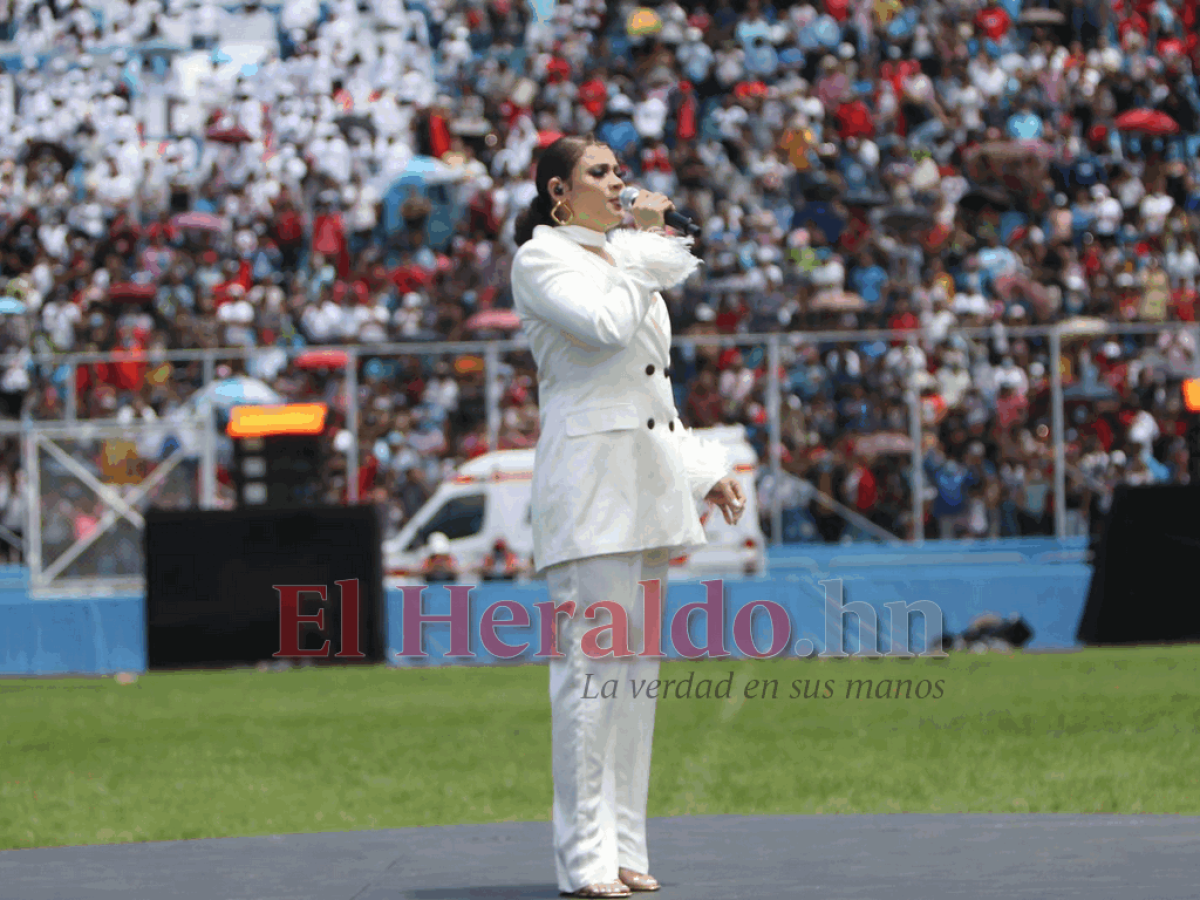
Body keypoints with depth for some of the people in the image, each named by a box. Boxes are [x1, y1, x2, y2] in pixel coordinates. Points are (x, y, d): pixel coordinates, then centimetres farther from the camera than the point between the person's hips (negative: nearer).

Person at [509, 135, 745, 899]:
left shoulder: (626, 259, 21)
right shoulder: (541, 261, -3)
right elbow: (606, 326, -21)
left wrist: (705, 466, 19)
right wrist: (644, 244, -10)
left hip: (648, 477, 8)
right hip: (588, 472, -8)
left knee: (637, 663, 7)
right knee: (591, 662, -11)